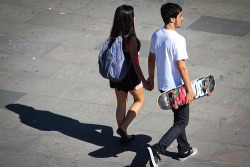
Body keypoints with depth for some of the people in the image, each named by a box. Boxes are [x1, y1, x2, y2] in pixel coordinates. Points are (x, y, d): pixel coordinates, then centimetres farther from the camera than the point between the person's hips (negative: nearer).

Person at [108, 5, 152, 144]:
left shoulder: (114, 36, -5)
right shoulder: (131, 39, -26)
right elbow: (135, 63, -22)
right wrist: (144, 82, -14)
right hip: (130, 74, -6)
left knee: (121, 104, 18)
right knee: (139, 100, 18)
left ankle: (123, 135, 30)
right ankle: (123, 127, 8)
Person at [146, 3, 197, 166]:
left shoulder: (156, 35, 0)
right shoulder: (178, 40, -25)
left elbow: (151, 58, 11)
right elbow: (181, 67, -23)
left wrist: (151, 77, 25)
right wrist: (190, 90, -17)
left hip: (163, 85, 8)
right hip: (176, 88, -8)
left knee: (179, 118, 23)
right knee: (182, 122, 4)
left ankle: (184, 150, 34)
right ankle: (157, 149, -9)